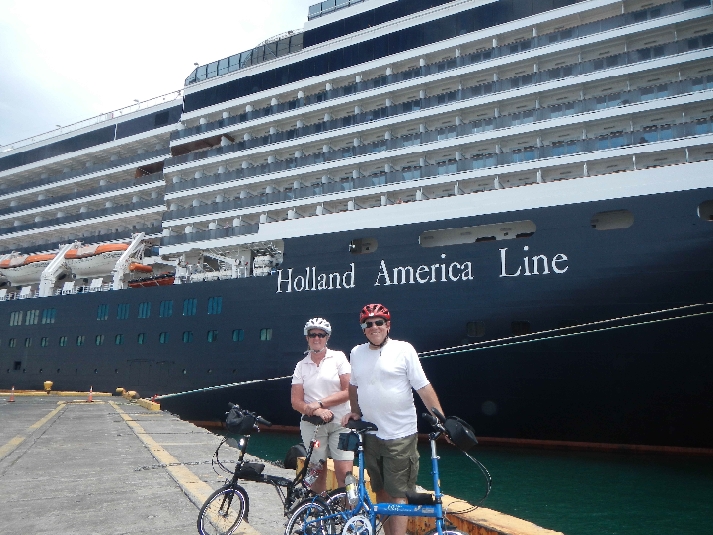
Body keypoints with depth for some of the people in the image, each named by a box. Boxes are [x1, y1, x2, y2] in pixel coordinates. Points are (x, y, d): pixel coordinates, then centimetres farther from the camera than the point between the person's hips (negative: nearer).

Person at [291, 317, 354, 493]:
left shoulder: (338, 358, 0)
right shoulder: (301, 366, 6)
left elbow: (348, 391, -6)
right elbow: (296, 402, 2)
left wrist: (320, 403, -12)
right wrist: (316, 411, -15)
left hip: (340, 423, -2)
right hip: (312, 424, 2)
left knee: (345, 473, -8)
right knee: (318, 473, 9)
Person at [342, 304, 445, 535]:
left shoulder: (403, 350, -8)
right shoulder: (357, 353, 6)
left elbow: (423, 387, -9)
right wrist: (355, 412, 14)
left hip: (400, 435, -5)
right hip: (370, 434, 5)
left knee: (398, 494, -2)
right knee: (381, 493, 15)